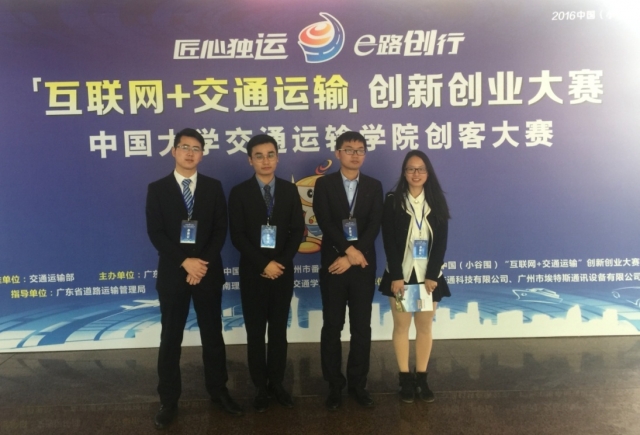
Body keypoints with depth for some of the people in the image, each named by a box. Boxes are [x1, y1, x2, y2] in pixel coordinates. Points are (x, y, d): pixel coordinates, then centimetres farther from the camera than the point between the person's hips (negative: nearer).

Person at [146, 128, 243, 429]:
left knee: (213, 336, 11)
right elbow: (155, 233, -6)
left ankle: (218, 391, 28)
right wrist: (185, 262, -16)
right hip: (173, 273, -1)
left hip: (208, 271, 1)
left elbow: (221, 230, -1)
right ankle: (168, 402, 21)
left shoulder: (214, 187, 5)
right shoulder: (157, 189, 1)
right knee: (171, 340, 8)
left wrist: (203, 263, -13)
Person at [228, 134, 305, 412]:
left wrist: (281, 262, -11)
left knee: (279, 331, 11)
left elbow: (297, 230, 1)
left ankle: (277, 384, 24)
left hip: (283, 271, 2)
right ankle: (261, 387, 21)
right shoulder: (239, 193, -3)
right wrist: (263, 265, -15)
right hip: (253, 273, -1)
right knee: (255, 333, 7)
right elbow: (237, 236, -8)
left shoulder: (290, 190, 4)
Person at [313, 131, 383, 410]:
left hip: (363, 266, 2)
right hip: (333, 265, -1)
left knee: (362, 327, 7)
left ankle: (358, 384, 21)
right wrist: (349, 250, -17)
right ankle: (335, 386, 19)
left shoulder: (374, 186, 7)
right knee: (332, 327, 6)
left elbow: (374, 226, -4)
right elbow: (325, 223, -9)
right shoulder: (324, 184, 2)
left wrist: (351, 257, -14)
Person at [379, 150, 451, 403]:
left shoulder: (437, 202, 3)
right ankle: (405, 379, 17)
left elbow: (441, 241, -2)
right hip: (401, 274, -1)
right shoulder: (393, 201, -2)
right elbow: (388, 241, -7)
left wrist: (432, 275, -11)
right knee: (401, 326, 5)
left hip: (429, 275, 2)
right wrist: (396, 276, -14)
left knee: (425, 326, 8)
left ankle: (422, 379, 20)